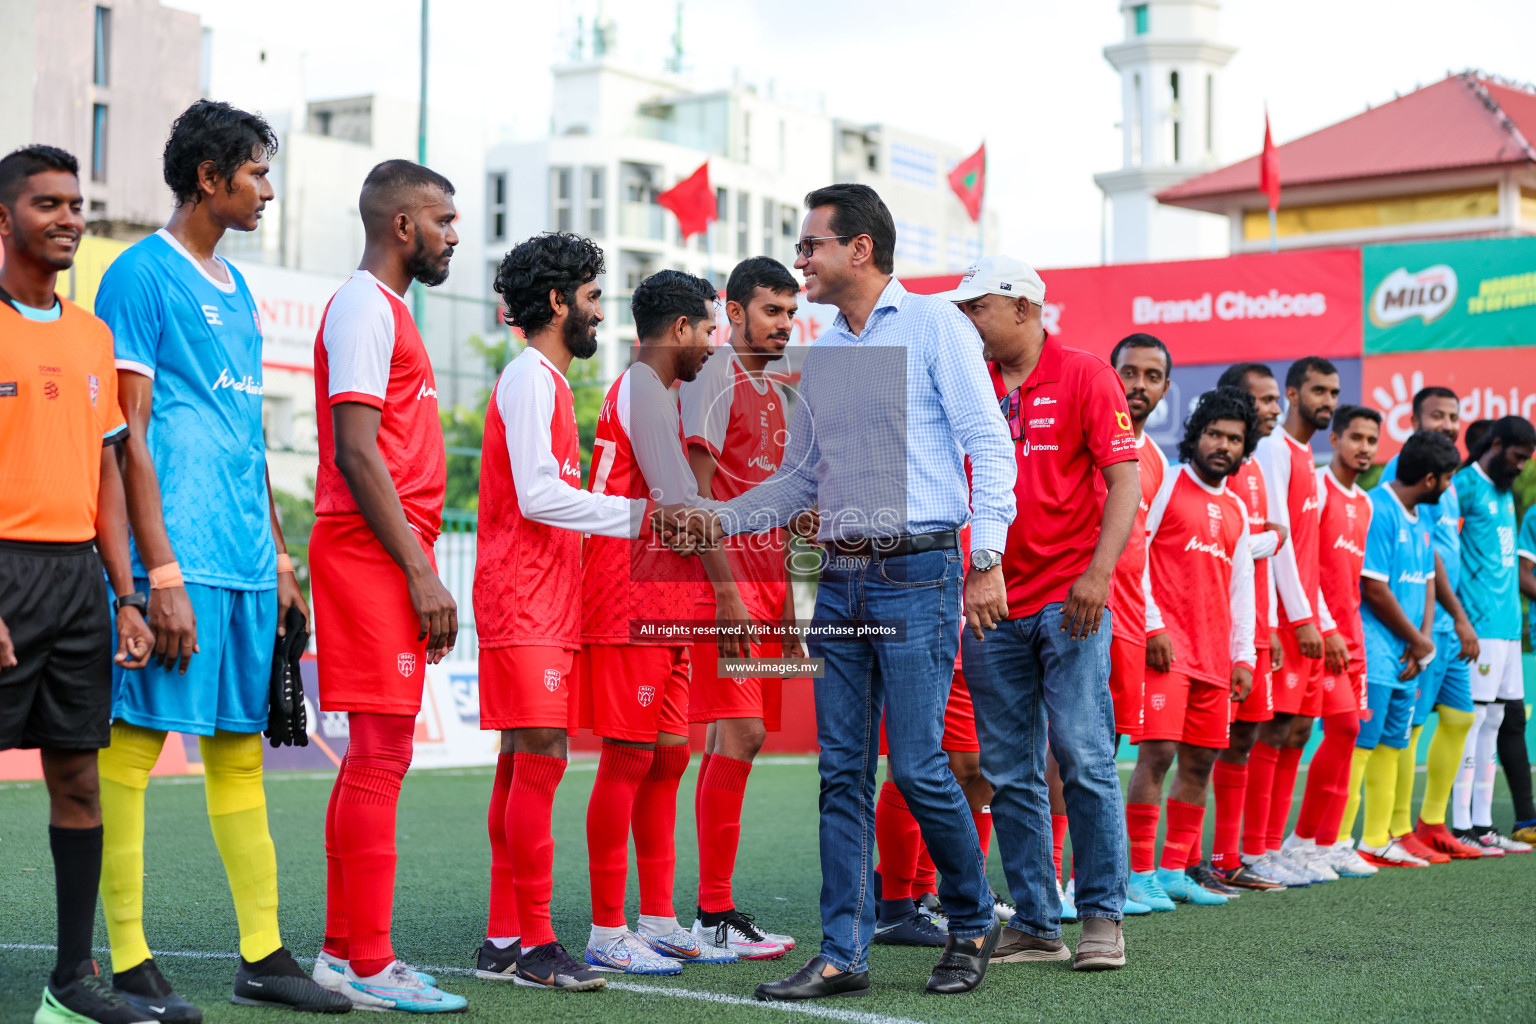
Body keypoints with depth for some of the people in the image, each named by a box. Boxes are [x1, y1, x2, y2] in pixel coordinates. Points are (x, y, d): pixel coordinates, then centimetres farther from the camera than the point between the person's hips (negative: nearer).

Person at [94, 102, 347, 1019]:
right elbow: (129, 437, -10)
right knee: (134, 745, -4)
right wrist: (161, 572, -15)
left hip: (246, 564, 8)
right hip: (179, 559, -8)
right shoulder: (141, 275, -5)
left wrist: (278, 555, 19)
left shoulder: (238, 289, 20)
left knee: (240, 747, 10)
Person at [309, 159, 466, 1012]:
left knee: (373, 757, 11)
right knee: (383, 756, -9)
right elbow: (356, 453, -17)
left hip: (388, 559, 10)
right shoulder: (365, 306, -8)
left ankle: (342, 950, 17)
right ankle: (367, 966, -6)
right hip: (374, 557, -10)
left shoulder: (384, 309, 22)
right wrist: (421, 572, -19)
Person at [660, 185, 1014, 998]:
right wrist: (718, 520, 8)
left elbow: (989, 447, -7)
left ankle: (973, 925, 15)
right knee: (842, 772, 4)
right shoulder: (819, 358, 16)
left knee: (918, 765, -6)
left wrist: (987, 562, -13)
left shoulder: (933, 326, -2)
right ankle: (843, 955, 9)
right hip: (840, 579, 6)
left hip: (918, 575, -6)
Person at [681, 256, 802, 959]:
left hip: (764, 589, 9)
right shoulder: (713, 373, -5)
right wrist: (725, 589, -19)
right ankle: (714, 914, -9)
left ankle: (713, 913, 11)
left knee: (733, 740, 8)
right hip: (724, 581, -9)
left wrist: (787, 608, 21)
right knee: (739, 733, -13)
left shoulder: (774, 394, 22)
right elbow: (696, 488, -13)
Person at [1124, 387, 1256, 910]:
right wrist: (1151, 626, -13)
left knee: (1200, 761, 6)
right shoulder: (1166, 483, 0)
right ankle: (1139, 874, -7)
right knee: (1157, 753, -13)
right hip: (1165, 643, -7)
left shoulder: (1236, 509, 20)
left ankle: (1173, 871, 15)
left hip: (1214, 652, 7)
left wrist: (1242, 656, 16)